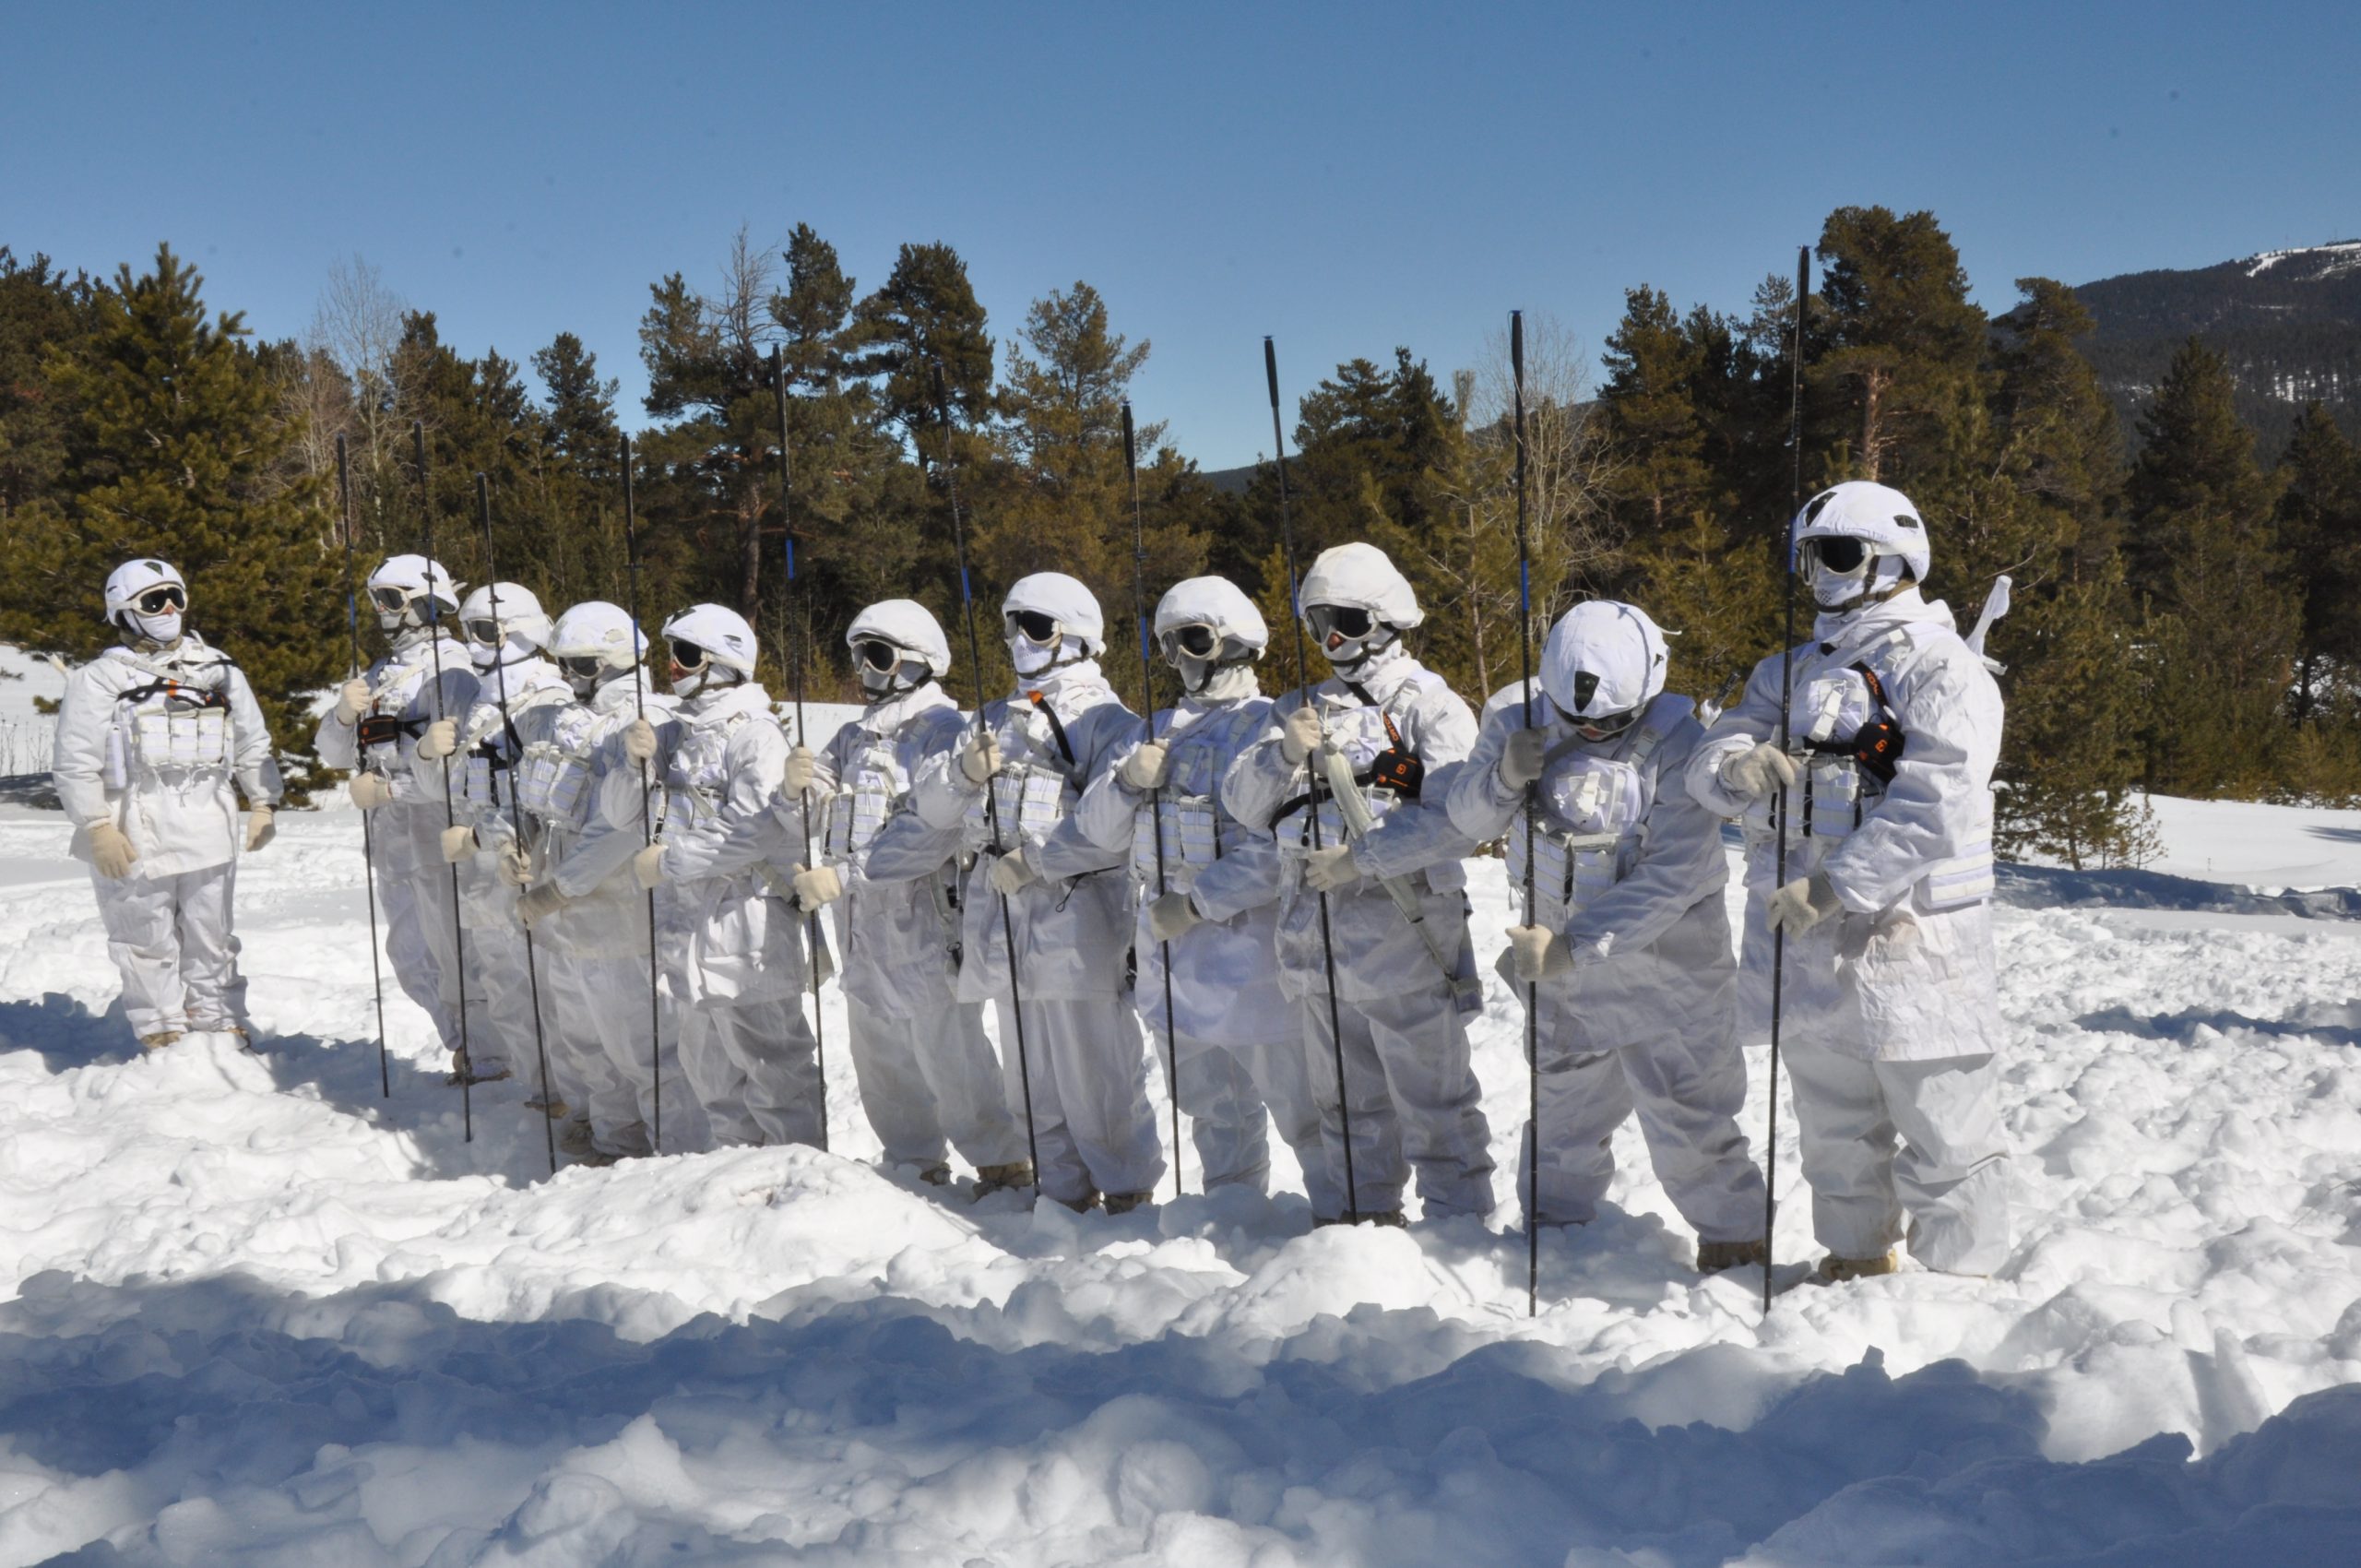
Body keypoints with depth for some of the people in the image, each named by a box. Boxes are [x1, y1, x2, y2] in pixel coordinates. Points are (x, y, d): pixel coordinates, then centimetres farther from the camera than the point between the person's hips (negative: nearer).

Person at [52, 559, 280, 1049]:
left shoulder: (219, 671, 11)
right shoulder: (100, 680, -4)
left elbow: (254, 743, 18)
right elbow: (76, 764, -7)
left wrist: (262, 804, 12)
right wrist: (97, 829, -12)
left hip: (210, 837, 4)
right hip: (135, 842, -4)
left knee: (212, 940, 12)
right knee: (149, 945, 4)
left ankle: (221, 1026, 24)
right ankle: (162, 1036, 15)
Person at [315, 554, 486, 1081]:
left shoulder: (448, 665, -9)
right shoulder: (381, 674, 17)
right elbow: (333, 753, 13)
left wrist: (386, 789, -14)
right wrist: (344, 712, -7)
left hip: (439, 832, -9)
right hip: (393, 835, 9)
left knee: (456, 958, -5)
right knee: (411, 959, 15)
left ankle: (498, 1057, 8)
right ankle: (463, 1047, 29)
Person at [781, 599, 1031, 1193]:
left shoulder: (943, 730, -9)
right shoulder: (854, 738, 16)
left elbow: (932, 832, -22)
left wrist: (844, 875, -25)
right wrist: (796, 787, -12)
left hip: (924, 925, -8)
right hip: (862, 927, 8)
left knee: (949, 1055, -7)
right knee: (881, 1060, 14)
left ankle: (1005, 1168, 5)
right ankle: (915, 1166, 28)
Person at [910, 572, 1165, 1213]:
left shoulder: (1105, 720, -3)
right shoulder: (995, 720, 20)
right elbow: (929, 802, 12)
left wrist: (1036, 859, -18)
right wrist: (965, 770, -8)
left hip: (1075, 924, -7)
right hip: (1001, 924, 7)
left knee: (1095, 1075, -6)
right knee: (1031, 1083, 13)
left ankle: (1129, 1194, 5)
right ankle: (1065, 1196, 23)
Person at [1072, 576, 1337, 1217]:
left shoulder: (1268, 727, -9)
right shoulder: (1155, 732, 14)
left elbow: (1281, 848, -20)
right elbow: (1099, 830, 11)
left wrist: (1197, 903, -21)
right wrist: (1126, 780, -9)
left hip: (1248, 953, -7)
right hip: (1169, 955, 7)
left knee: (1300, 1104, -3)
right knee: (1213, 1109, 18)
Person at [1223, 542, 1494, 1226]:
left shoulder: (1430, 704, -3)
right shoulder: (1302, 709, 15)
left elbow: (1458, 817, -15)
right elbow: (1243, 803, 6)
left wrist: (1362, 858, -19)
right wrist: (1284, 755, -13)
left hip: (1401, 935, -6)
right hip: (1315, 936, 6)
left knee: (1432, 1098, -2)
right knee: (1347, 1099, 16)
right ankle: (1367, 1213, 29)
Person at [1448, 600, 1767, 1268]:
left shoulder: (1675, 742, -20)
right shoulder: (1519, 717, -7)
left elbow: (1674, 876, -26)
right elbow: (1468, 818, 1)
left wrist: (1575, 945, -30)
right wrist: (1505, 776, -23)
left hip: (1663, 968, -4)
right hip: (1556, 964, 4)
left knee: (1689, 1125, 3)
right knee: (1563, 1110, 20)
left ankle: (1735, 1241, 24)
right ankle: (1552, 1224, 39)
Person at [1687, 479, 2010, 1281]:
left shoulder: (1940, 668, -7)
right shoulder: (1790, 671, 16)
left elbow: (1934, 808, -19)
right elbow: (1710, 758, 7)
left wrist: (1836, 887, -23)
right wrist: (1737, 769, -17)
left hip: (1910, 937, -7)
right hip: (1807, 943, 7)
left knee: (1942, 1126, 0)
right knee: (1835, 1124, 18)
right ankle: (1855, 1260, 33)